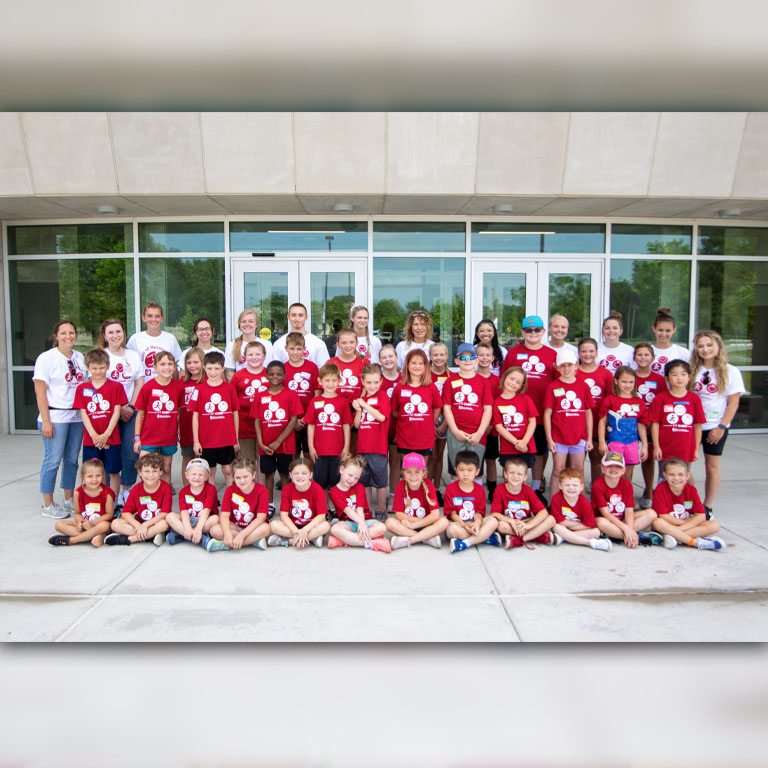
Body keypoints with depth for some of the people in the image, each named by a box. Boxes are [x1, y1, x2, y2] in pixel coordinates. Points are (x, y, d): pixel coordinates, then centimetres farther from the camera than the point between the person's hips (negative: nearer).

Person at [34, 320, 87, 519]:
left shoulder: (80, 357, 12)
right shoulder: (46, 358, -5)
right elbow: (40, 392, -8)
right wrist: (46, 421, -14)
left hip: (77, 417, 6)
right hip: (55, 417, -6)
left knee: (72, 459, 11)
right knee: (53, 460, -2)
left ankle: (69, 501, 24)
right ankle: (48, 506, 10)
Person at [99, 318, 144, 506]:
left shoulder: (134, 356, 12)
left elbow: (139, 384, 10)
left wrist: (131, 406, -3)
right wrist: (119, 408, -8)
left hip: (131, 411, 2)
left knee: (131, 453, -4)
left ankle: (126, 490, 12)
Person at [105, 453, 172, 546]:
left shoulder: (166, 488, -11)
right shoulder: (136, 489, -1)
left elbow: (165, 513, -17)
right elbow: (125, 513, -5)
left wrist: (145, 525, -24)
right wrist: (138, 526, -22)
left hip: (157, 523, -4)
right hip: (138, 523, 4)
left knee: (164, 524, -37)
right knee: (115, 524, -18)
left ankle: (128, 539, -26)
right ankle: (151, 536, -26)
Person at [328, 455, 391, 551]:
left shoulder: (359, 487, 5)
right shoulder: (334, 492, -2)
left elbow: (360, 508, -11)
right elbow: (347, 510, -17)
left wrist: (362, 524, -28)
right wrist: (360, 521, -32)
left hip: (365, 520, 2)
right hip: (347, 522, -2)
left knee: (382, 528, -29)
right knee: (335, 529, -36)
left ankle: (344, 540, -31)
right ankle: (372, 543, -39)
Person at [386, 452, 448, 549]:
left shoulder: (428, 485, -11)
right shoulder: (401, 486, -9)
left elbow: (435, 515, -17)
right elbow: (399, 514, -10)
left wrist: (413, 525, -19)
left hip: (426, 524, 0)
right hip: (406, 524, 1)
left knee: (444, 522, -29)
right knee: (390, 522, -28)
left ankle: (407, 540, -28)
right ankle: (429, 538, -25)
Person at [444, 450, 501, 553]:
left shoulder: (479, 489, 5)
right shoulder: (450, 488, -3)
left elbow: (479, 512, -1)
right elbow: (452, 513, -7)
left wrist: (477, 523, -25)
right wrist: (464, 525, -25)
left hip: (474, 523, 3)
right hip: (458, 523, -2)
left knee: (493, 521, -24)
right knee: (453, 529, -37)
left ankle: (466, 543, -30)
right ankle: (486, 538, -21)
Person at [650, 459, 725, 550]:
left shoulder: (691, 490, -4)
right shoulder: (661, 489, -13)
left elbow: (701, 516, -10)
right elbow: (663, 516, -18)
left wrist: (681, 528, -24)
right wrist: (687, 521, -12)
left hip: (689, 526, 3)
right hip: (669, 526, -3)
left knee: (714, 526, -18)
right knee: (658, 522, -36)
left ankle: (676, 537, -31)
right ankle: (697, 542, -32)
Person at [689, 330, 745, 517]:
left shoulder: (730, 372, -2)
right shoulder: (692, 370, 4)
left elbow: (733, 403, -4)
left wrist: (721, 427, -10)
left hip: (715, 427, -2)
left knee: (712, 466, 5)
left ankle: (707, 507, 17)